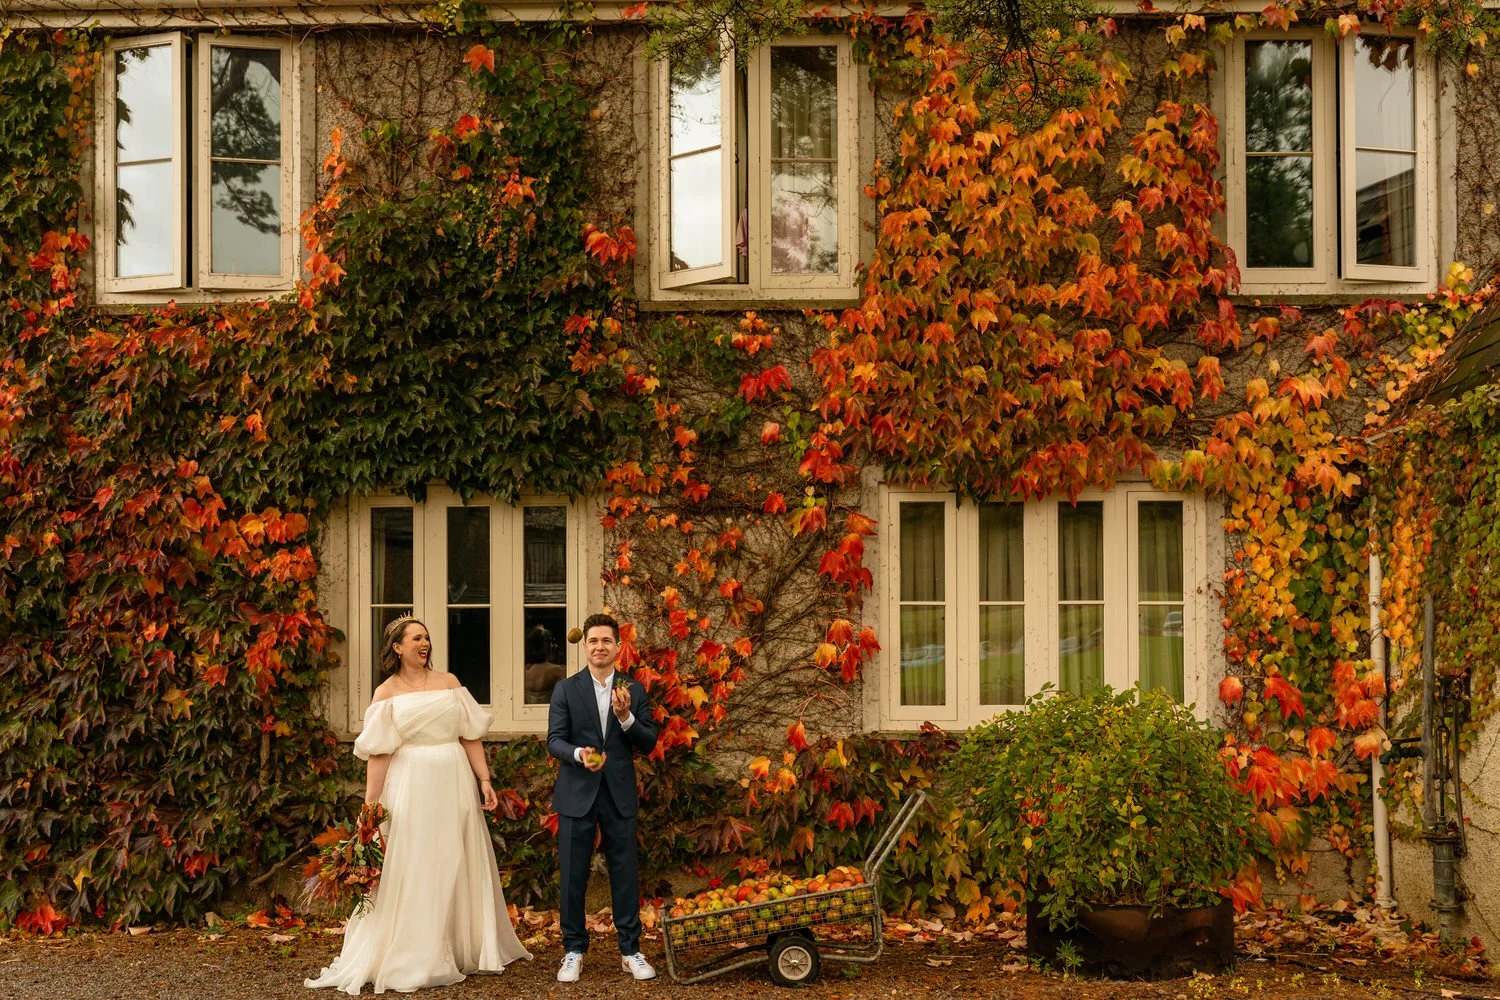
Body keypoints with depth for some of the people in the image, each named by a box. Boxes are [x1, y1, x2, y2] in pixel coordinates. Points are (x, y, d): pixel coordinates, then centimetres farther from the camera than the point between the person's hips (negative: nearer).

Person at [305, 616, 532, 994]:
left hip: (454, 785, 3)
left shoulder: (449, 682, 8)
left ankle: (465, 947, 24)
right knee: (413, 872, 2)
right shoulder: (386, 693, 1)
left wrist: (485, 780, 0)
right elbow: (378, 754, -5)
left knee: (459, 867, 11)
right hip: (411, 788, -3)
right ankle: (416, 959, 10)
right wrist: (370, 807, -9)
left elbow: (470, 736, 7)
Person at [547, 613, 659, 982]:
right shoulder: (566, 689, 1)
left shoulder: (634, 690, 5)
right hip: (577, 794, -1)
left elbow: (648, 743, 1)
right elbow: (554, 740, -4)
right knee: (573, 875, 5)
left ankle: (630, 950, 16)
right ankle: (574, 951, 17)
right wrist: (578, 754, -25)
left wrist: (626, 717, -16)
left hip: (619, 795, 1)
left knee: (625, 874, 5)